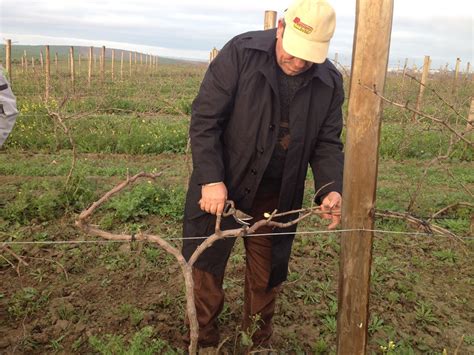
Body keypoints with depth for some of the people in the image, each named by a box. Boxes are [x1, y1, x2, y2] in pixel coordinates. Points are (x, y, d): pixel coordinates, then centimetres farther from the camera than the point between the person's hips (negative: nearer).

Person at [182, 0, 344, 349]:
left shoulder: (330, 82, -3)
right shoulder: (240, 53, -14)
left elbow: (327, 143, 2)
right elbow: (205, 119, -15)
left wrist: (331, 188, -15)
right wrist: (211, 179, -22)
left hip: (277, 197, 3)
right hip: (221, 186, -2)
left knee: (267, 273, 16)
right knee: (206, 263, 9)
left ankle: (259, 341, 39)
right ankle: (203, 339, 32)